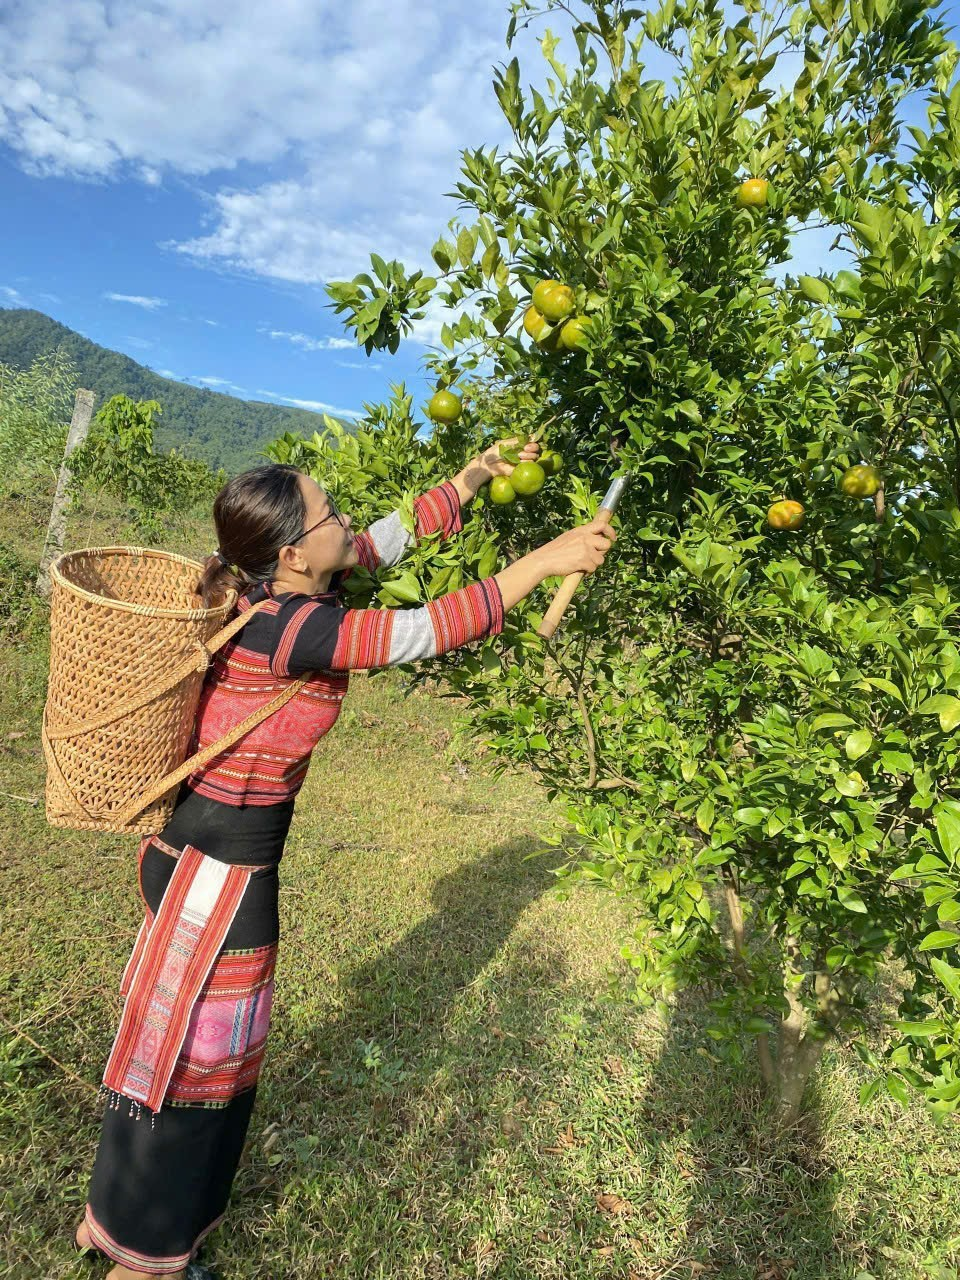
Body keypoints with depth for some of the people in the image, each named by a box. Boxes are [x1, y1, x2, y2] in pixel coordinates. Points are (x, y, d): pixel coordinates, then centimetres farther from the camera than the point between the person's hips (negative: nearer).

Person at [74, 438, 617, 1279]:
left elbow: (394, 537, 7)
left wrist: (474, 477, 7)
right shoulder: (286, 628, -28)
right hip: (221, 871, -9)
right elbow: (432, 630, -32)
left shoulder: (285, 586, -3)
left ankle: (116, 1211, 51)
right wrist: (545, 560, -26)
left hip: (197, 848, 9)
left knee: (179, 1037, 26)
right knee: (199, 1051, 12)